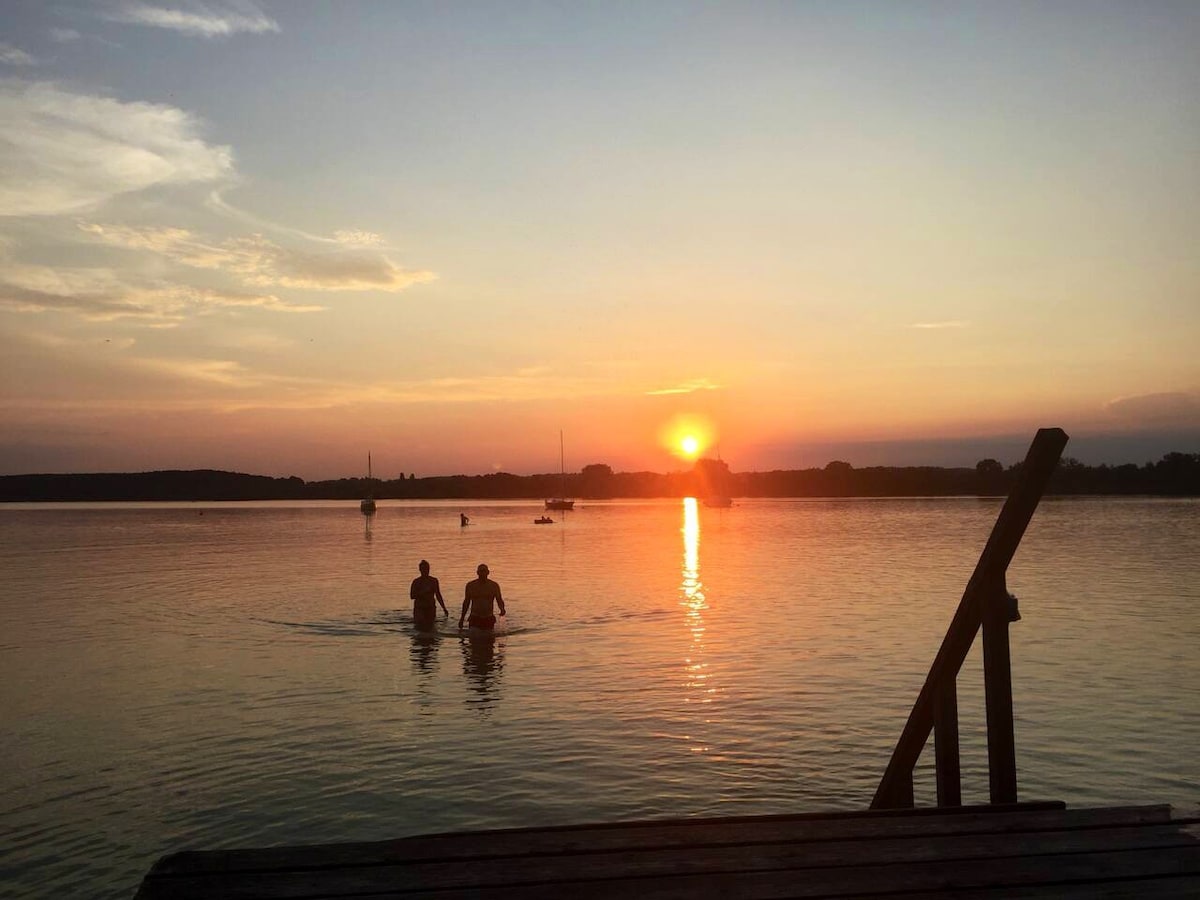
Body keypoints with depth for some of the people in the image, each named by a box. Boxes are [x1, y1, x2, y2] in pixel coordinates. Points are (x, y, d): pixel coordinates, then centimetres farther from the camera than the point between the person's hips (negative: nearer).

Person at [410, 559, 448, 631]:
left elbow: (438, 595, 14)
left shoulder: (434, 581, 8)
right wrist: (424, 592, -21)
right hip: (419, 609, -2)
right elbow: (412, 596, -9)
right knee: (420, 629, -11)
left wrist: (444, 609, 11)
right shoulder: (416, 581, -1)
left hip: (431, 609, 3)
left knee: (430, 629, -3)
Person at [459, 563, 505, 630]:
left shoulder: (494, 586, -2)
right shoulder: (470, 585, 0)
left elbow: (499, 600, 1)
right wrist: (462, 618, 13)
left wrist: (502, 609, -22)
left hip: (489, 620, 1)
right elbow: (466, 601, 10)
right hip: (474, 620, -1)